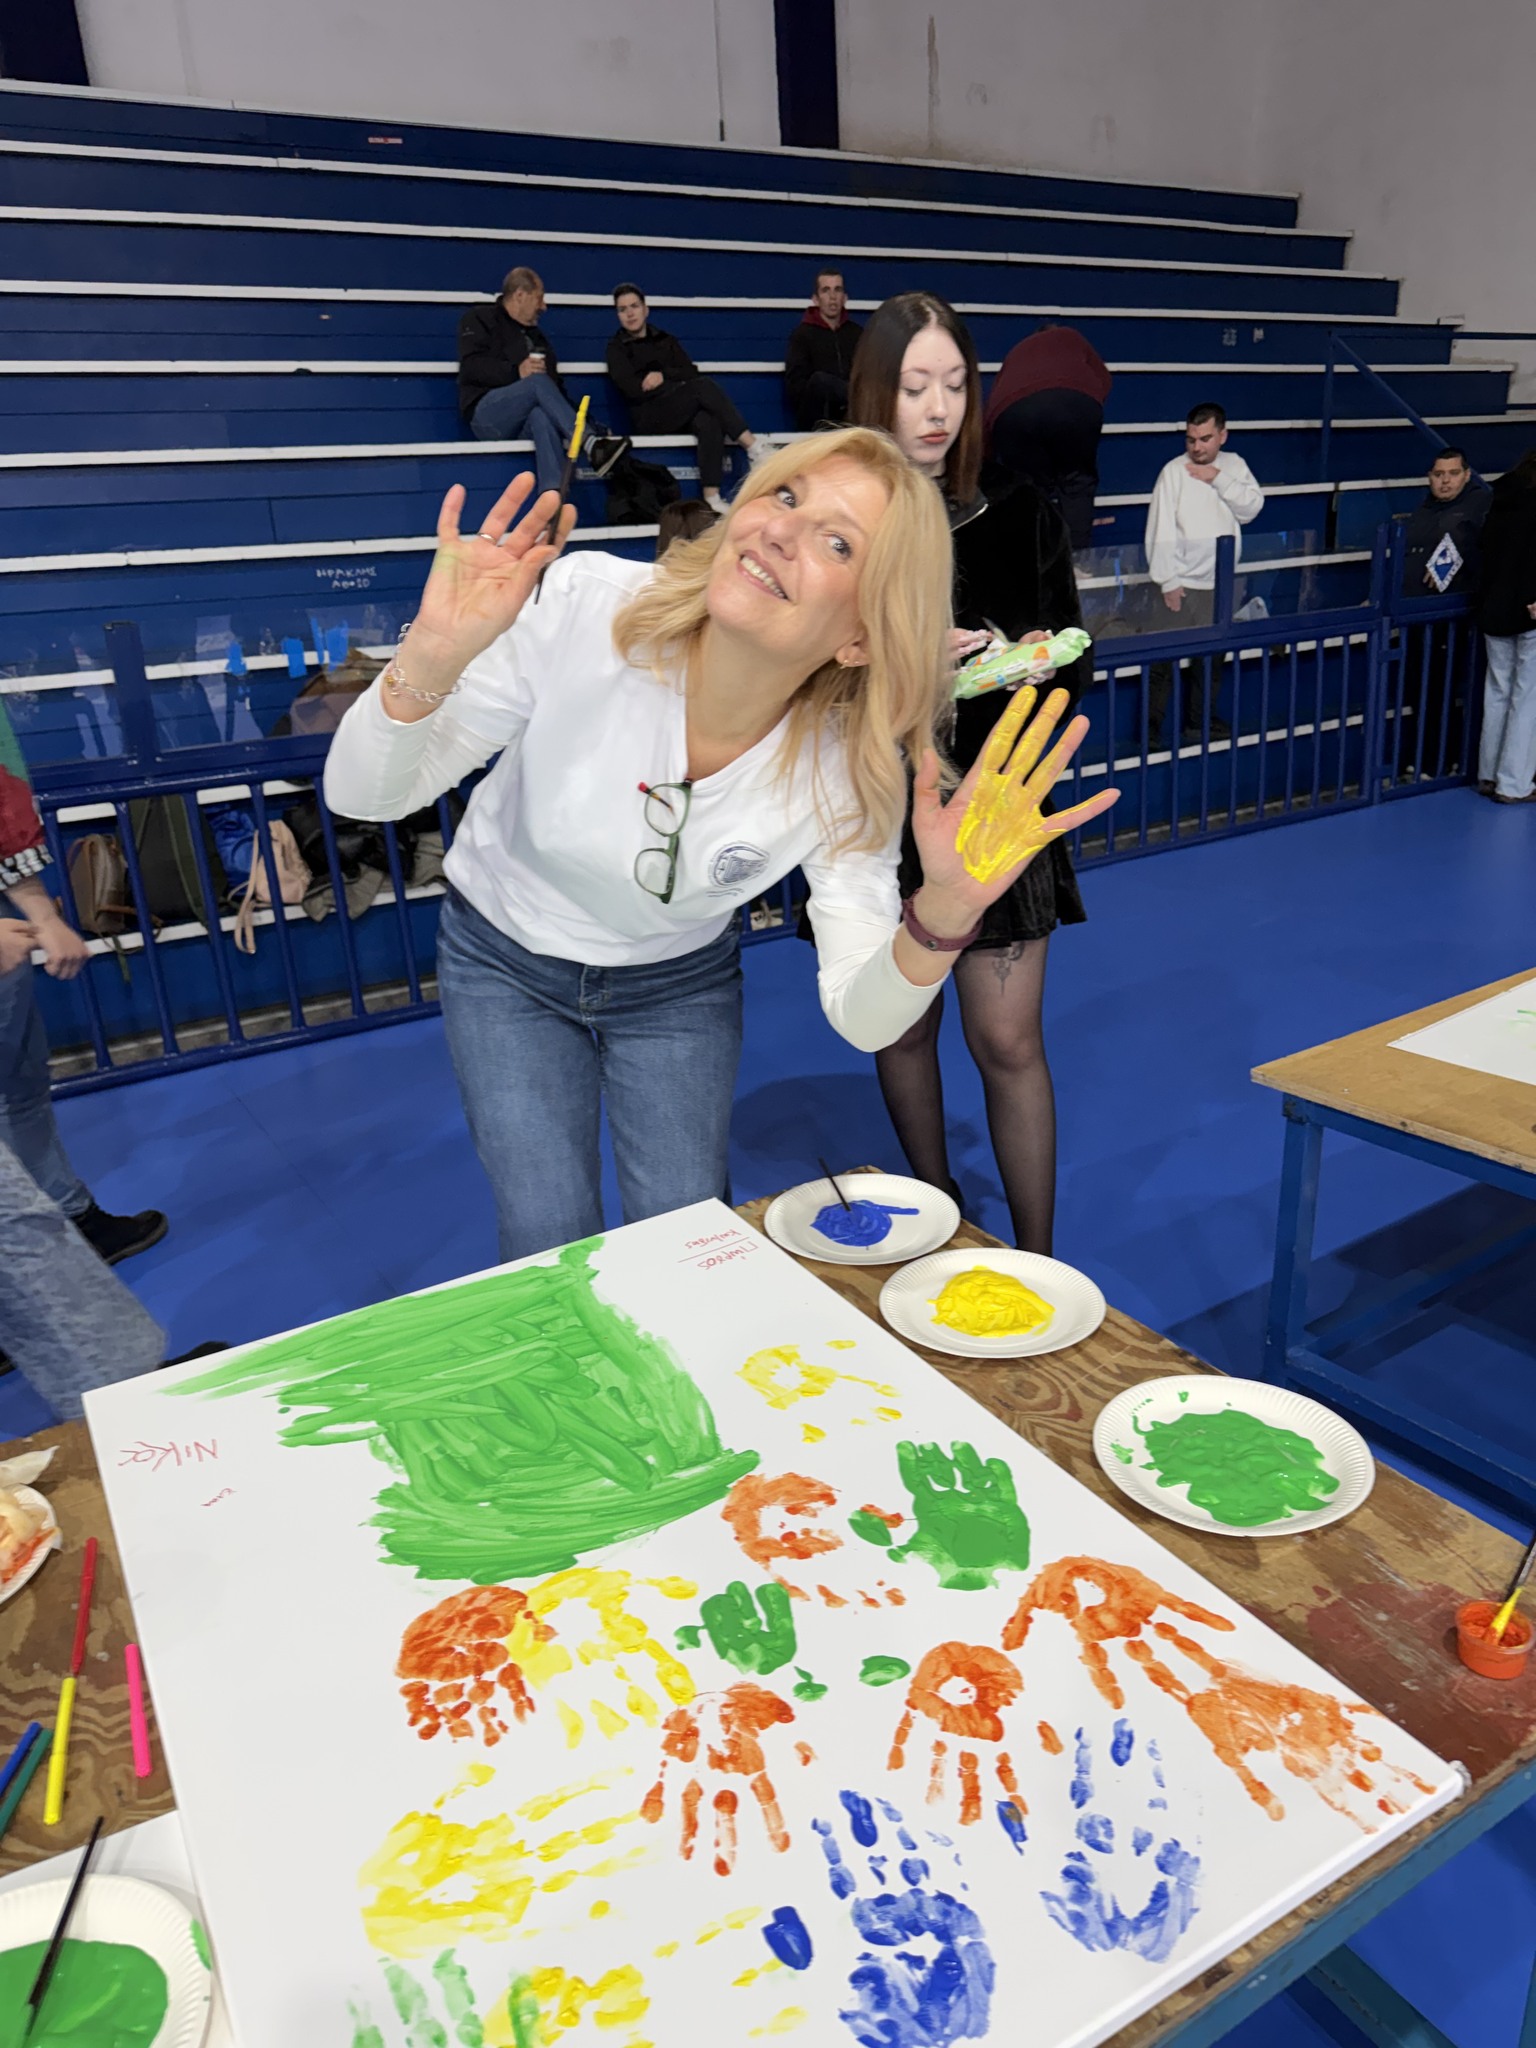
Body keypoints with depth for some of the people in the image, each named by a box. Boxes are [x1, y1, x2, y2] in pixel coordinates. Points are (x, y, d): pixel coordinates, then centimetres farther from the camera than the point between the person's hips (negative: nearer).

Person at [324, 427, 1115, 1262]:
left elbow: (863, 1020, -22)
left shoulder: (848, 768, -25)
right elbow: (363, 796, -24)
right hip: (507, 957, -1)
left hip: (680, 981, 1)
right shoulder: (584, 607, -30)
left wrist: (944, 912, -43)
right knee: (552, 1249, 0)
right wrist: (429, 660, -44)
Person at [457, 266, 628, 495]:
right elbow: (471, 366, -6)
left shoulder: (536, 336, 30)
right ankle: (591, 445, -41)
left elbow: (554, 385, 25)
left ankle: (553, 501, -58)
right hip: (486, 415, -3)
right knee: (538, 381, -30)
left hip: (522, 425, 3)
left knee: (542, 416, -35)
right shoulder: (480, 319, 12)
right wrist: (516, 372, -19)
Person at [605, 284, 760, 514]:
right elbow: (633, 389, -5)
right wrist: (676, 383, -3)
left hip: (682, 413, 4)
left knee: (709, 422, -34)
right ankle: (755, 449, -32)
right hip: (650, 418, -3)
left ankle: (712, 499, -43)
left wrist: (664, 376, -7)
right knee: (703, 386, -28)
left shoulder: (666, 340, 24)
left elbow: (692, 372, 9)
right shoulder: (617, 348, 12)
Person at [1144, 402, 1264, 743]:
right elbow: (1161, 528, -12)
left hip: (1218, 583, 5)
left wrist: (1219, 479, -15)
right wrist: (1167, 580, -14)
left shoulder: (1234, 465, 5)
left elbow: (1252, 507, -5)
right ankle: (1151, 727, 4)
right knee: (1165, 659, -5)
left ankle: (1200, 722, 29)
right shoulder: (1174, 470, -9)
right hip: (1180, 583, -5)